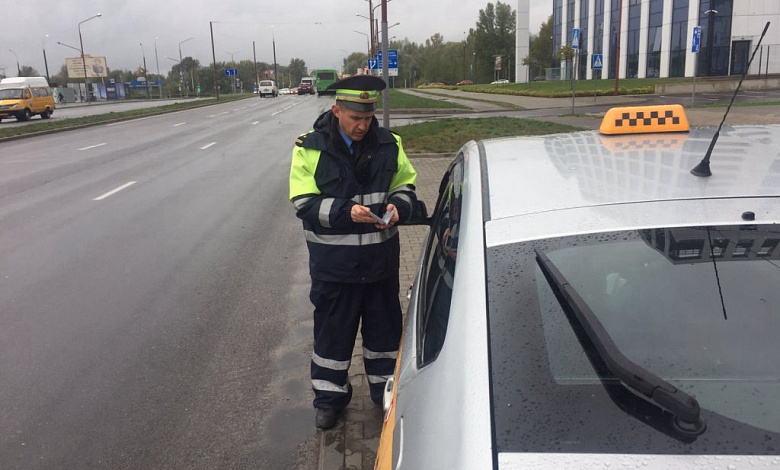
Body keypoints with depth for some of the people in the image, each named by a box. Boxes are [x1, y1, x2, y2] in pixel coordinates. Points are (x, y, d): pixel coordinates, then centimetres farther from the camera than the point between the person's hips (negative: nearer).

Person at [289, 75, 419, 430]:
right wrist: (345, 212, -26)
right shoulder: (311, 148, -9)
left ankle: (387, 390, 39)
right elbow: (304, 204, -11)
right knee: (333, 329, 12)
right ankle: (329, 397, 32)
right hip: (333, 262, -2)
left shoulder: (388, 144, 0)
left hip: (381, 258, 3)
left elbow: (406, 185, 11)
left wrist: (398, 207, -12)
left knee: (384, 326, 17)